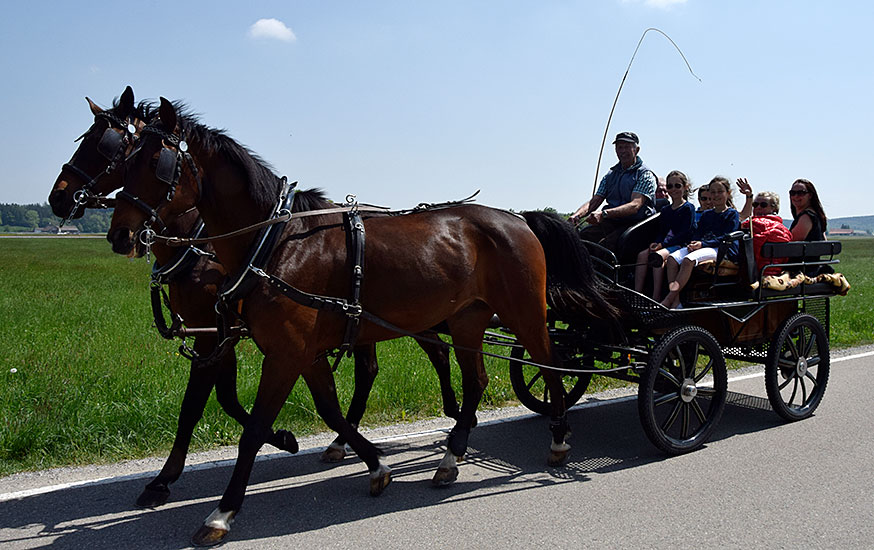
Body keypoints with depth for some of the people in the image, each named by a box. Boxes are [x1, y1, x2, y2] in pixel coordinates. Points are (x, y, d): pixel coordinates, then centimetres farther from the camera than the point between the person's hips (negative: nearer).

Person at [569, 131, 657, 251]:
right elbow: (594, 201, 13)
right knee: (582, 235, -24)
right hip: (611, 223, 5)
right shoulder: (610, 175, 20)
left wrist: (604, 214, -30)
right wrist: (577, 215, -10)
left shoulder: (645, 175, 0)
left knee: (605, 244, -34)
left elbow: (635, 205, -16)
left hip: (635, 224, -5)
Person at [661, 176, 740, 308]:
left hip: (723, 250, -6)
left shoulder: (732, 214, 6)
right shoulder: (706, 214, 26)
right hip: (702, 246, 6)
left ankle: (667, 300, -37)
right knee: (672, 258, -23)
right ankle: (675, 300, -31)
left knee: (689, 260, -34)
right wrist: (693, 244, -6)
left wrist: (702, 244, -16)